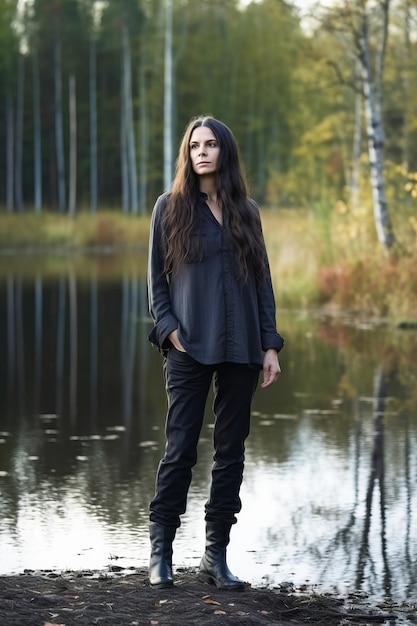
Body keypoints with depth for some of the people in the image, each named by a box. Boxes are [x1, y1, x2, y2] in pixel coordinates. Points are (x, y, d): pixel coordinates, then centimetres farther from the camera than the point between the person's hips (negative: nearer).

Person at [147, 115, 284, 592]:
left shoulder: (246, 212, 11)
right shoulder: (171, 208, 5)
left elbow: (262, 281, 11)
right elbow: (155, 279, 4)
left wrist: (270, 346, 4)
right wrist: (169, 330, -9)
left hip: (240, 349, 3)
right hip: (190, 349, -3)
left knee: (231, 449, 4)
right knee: (180, 448, -5)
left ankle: (216, 556, 10)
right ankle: (160, 552, 6)